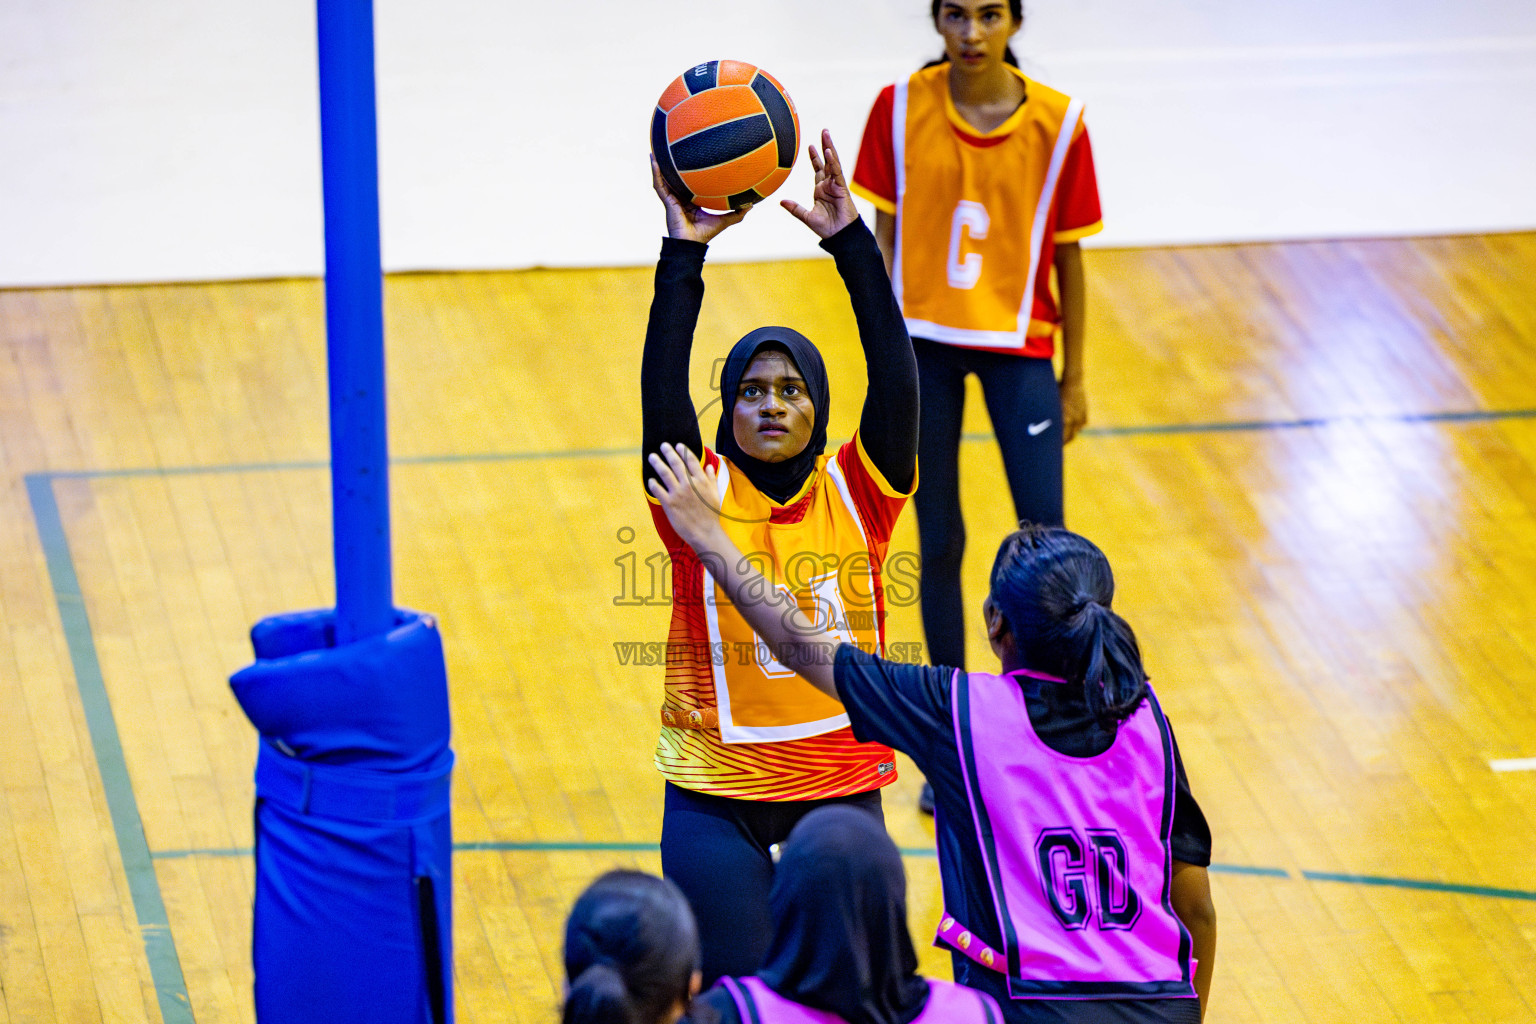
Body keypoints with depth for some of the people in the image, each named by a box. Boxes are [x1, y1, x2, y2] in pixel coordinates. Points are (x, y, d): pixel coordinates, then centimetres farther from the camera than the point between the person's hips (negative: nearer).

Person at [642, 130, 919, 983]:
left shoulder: (857, 492, -2)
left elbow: (897, 381, -15)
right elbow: (662, 393, -19)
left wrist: (851, 242, -23)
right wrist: (684, 255, -27)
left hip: (842, 783, 2)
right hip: (718, 791, -2)